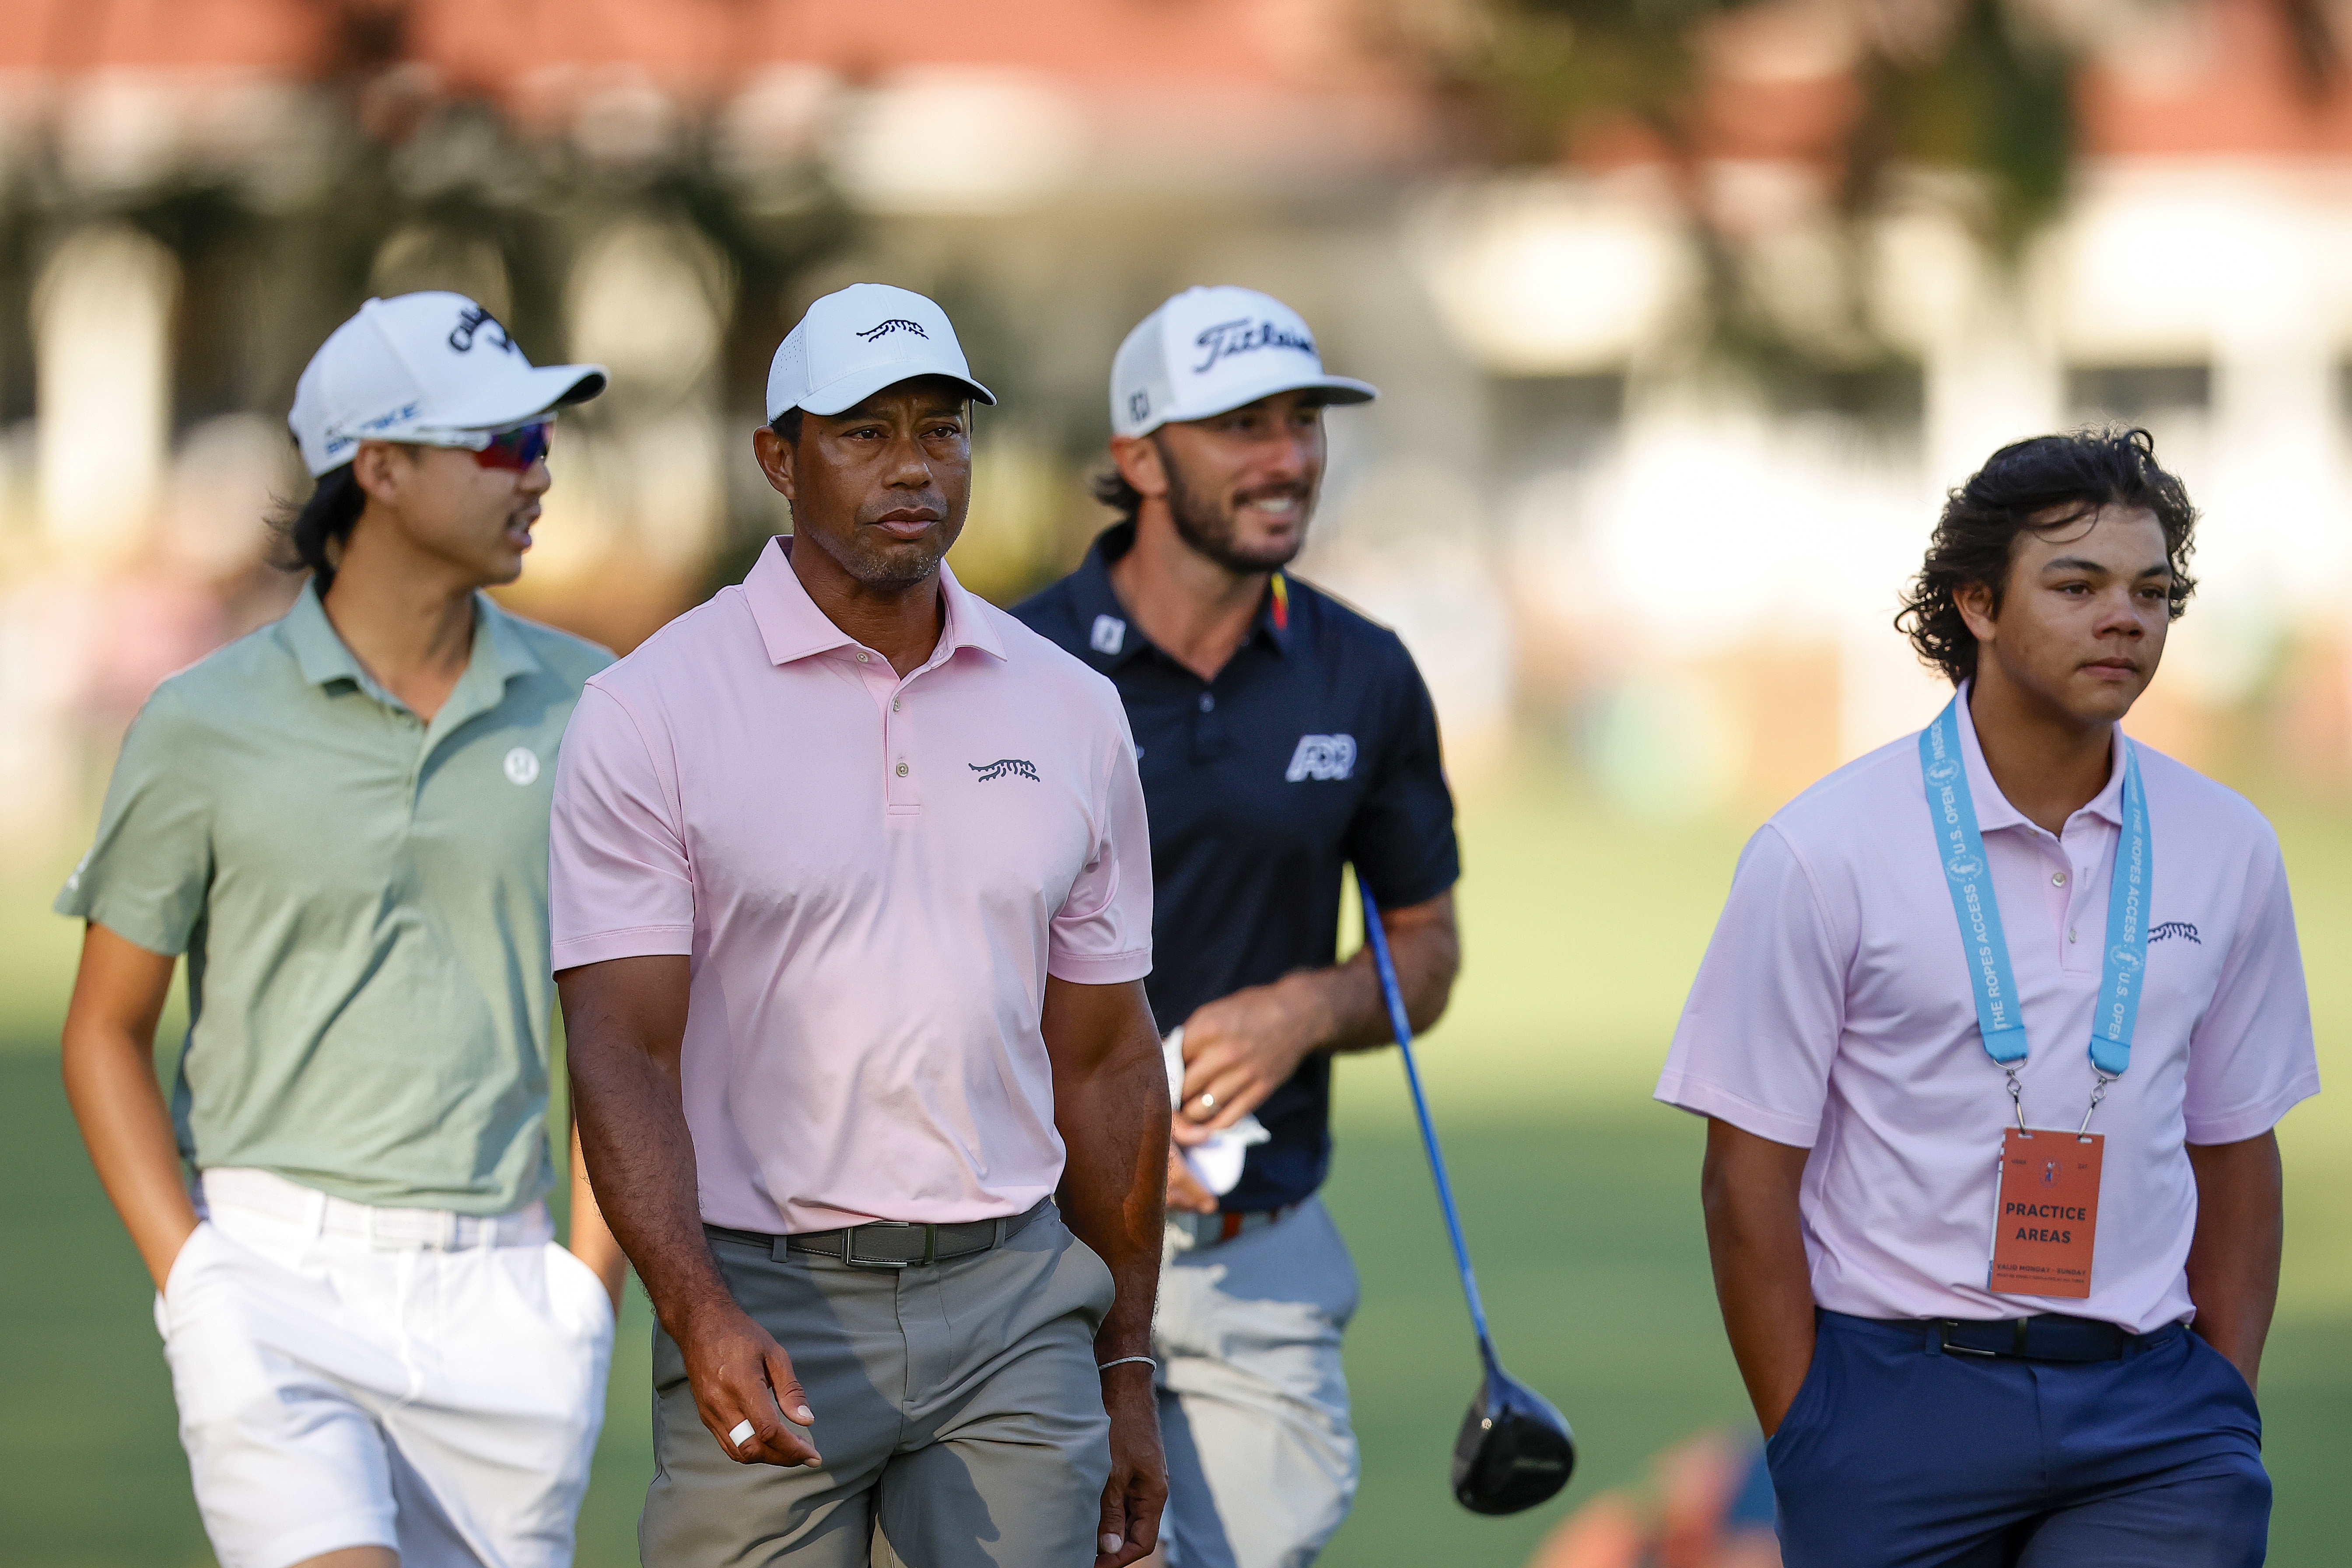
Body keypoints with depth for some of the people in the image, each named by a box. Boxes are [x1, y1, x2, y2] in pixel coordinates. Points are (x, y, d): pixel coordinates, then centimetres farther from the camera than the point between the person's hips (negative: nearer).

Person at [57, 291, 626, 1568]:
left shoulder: (580, 708, 6)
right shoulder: (206, 727, -2)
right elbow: (105, 1031, 4)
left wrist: (592, 1282, 3)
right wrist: (192, 1283, -7)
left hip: (494, 1297, 3)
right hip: (275, 1273, -3)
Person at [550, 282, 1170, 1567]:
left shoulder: (1070, 713, 9)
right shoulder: (650, 714, -4)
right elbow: (621, 1050, -11)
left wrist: (1127, 1368, 14)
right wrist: (701, 1316, -26)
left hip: (1013, 1306, 3)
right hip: (763, 1314, -3)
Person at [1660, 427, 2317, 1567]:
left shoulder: (2227, 850, 7)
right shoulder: (1824, 852, -4)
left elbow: (2236, 1150, 15)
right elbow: (1750, 1175, -2)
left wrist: (2229, 1406, 8)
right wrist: (1806, 1443, -4)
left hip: (2144, 1401, 2)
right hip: (1897, 1393, -2)